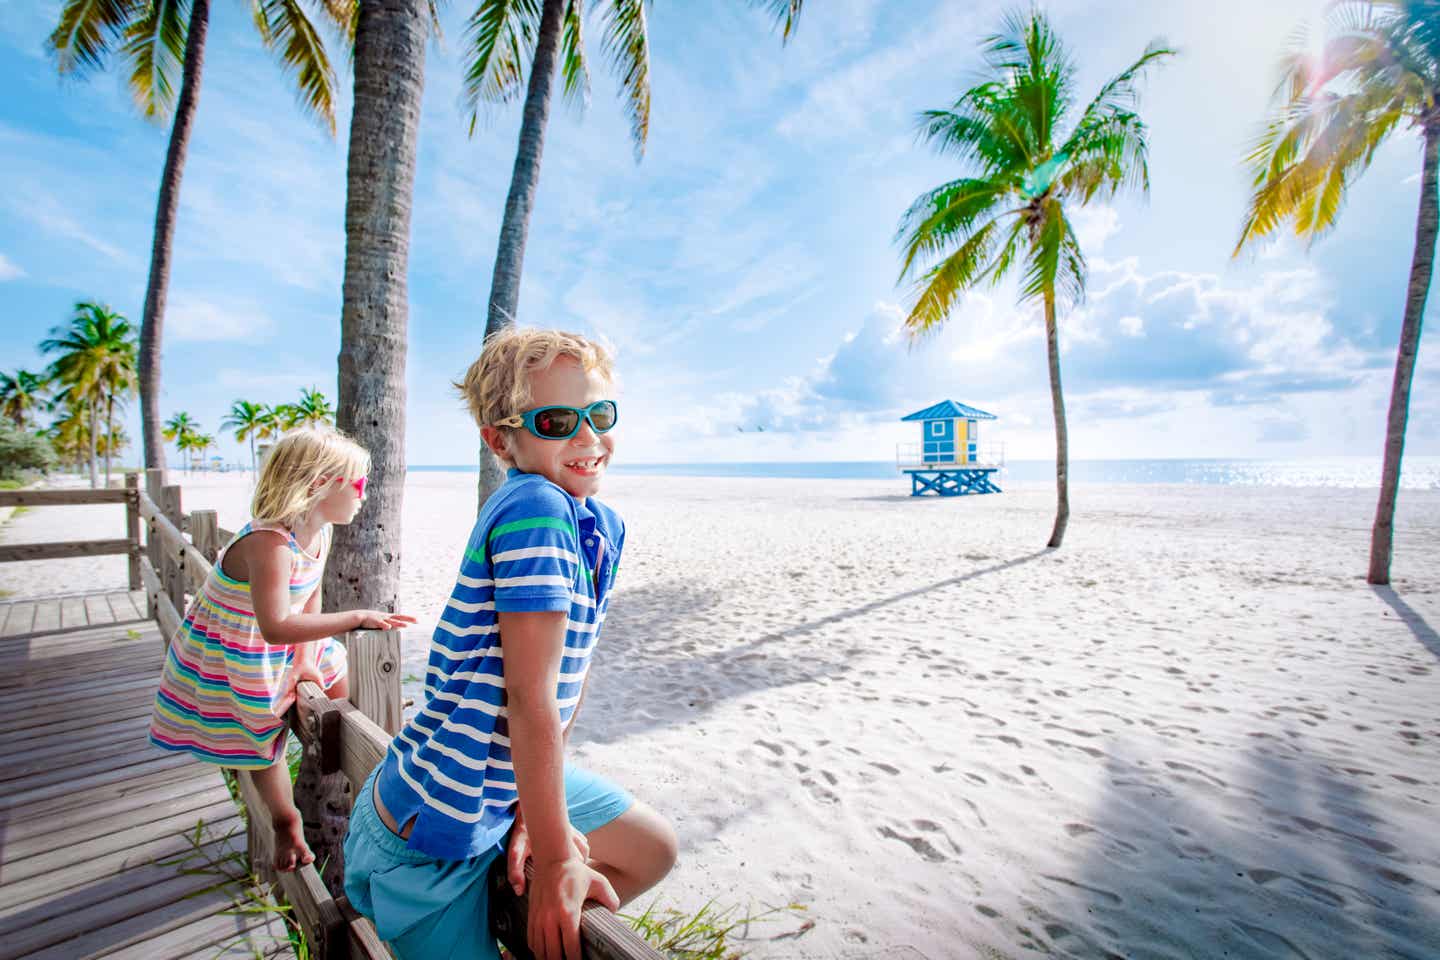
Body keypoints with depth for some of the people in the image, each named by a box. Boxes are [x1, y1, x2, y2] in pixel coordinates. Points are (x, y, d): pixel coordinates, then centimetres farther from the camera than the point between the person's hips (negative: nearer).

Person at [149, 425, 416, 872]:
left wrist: (306, 658, -3)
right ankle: (286, 822, 33)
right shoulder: (269, 543, -38)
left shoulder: (321, 533, -11)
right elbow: (277, 627, -45)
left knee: (340, 687, 11)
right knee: (265, 740, 7)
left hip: (287, 647, 8)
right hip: (228, 658, -8)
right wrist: (356, 618, -46)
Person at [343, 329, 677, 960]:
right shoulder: (536, 510, -28)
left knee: (652, 851, 18)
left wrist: (545, 807, -3)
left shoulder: (603, 528, -1)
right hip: (435, 831, -8)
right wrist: (556, 857, -19)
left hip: (511, 782, 8)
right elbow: (530, 695, -28)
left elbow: (576, 666, 0)